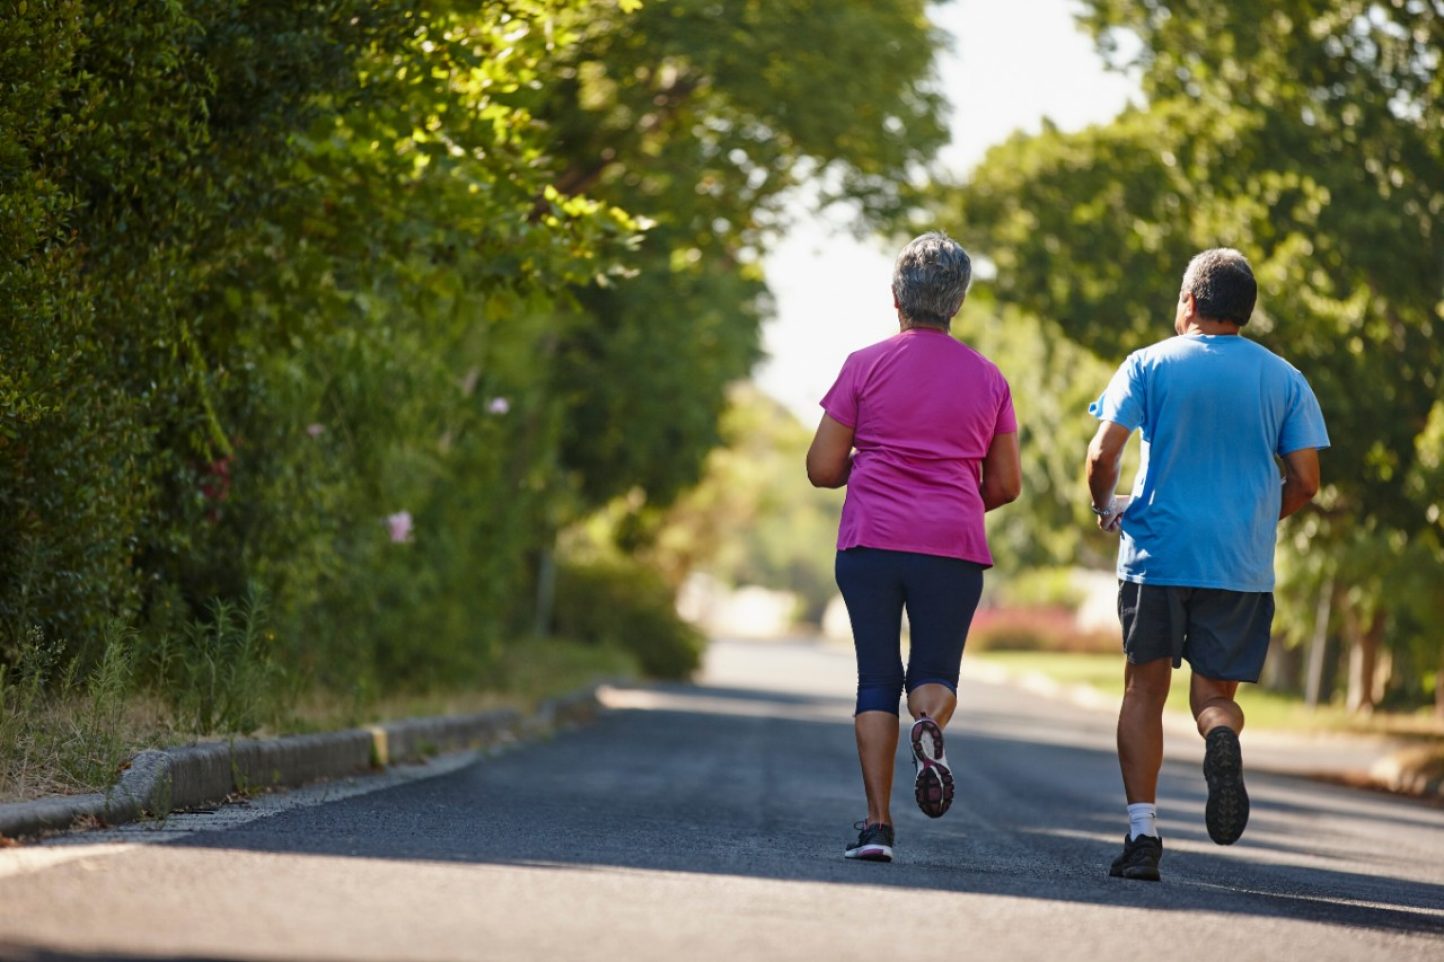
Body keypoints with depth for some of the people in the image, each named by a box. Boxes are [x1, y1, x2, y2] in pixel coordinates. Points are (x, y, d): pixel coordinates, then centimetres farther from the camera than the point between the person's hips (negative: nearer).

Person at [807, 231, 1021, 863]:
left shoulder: (866, 366, 2)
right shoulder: (988, 378, 9)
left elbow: (822, 468, 1)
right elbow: (1006, 485, 12)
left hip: (870, 542, -1)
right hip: (954, 549, 1)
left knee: (877, 680, 7)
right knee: (935, 674, 13)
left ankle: (877, 822, -4)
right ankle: (930, 724, -23)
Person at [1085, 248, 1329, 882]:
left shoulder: (1149, 365, 1)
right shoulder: (1284, 379, 6)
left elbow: (1103, 456, -6)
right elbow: (1305, 481, 3)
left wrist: (1106, 507, 14)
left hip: (1157, 552, -1)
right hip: (1243, 565, 1)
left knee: (1145, 691, 9)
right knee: (1214, 693, 10)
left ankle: (1142, 831, -1)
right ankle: (1222, 737, -26)